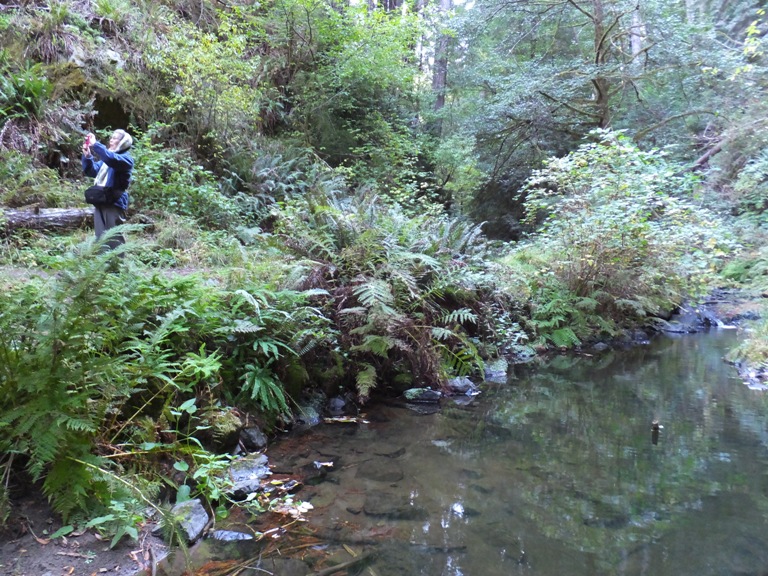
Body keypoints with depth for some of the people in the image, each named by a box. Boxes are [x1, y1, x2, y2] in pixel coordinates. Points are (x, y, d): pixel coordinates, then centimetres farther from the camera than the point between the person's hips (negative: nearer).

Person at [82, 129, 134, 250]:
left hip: (114, 203, -8)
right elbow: (91, 171, 23)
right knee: (101, 237, 10)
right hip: (100, 202, 8)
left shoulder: (126, 158, -3)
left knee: (114, 238, -8)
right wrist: (87, 155, 7)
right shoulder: (105, 159, 24)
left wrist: (95, 144, -22)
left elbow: (112, 159, -24)